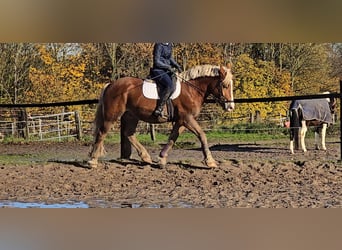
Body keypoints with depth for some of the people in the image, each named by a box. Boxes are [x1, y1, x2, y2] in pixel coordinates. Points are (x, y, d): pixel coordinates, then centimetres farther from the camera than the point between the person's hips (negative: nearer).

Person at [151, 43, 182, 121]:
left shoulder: (169, 45, 13)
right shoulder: (159, 46, -13)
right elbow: (156, 62, -14)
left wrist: (177, 66, 7)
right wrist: (168, 67, -18)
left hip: (167, 70, 10)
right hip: (158, 70, -10)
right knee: (170, 86, -29)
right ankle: (158, 110, -29)